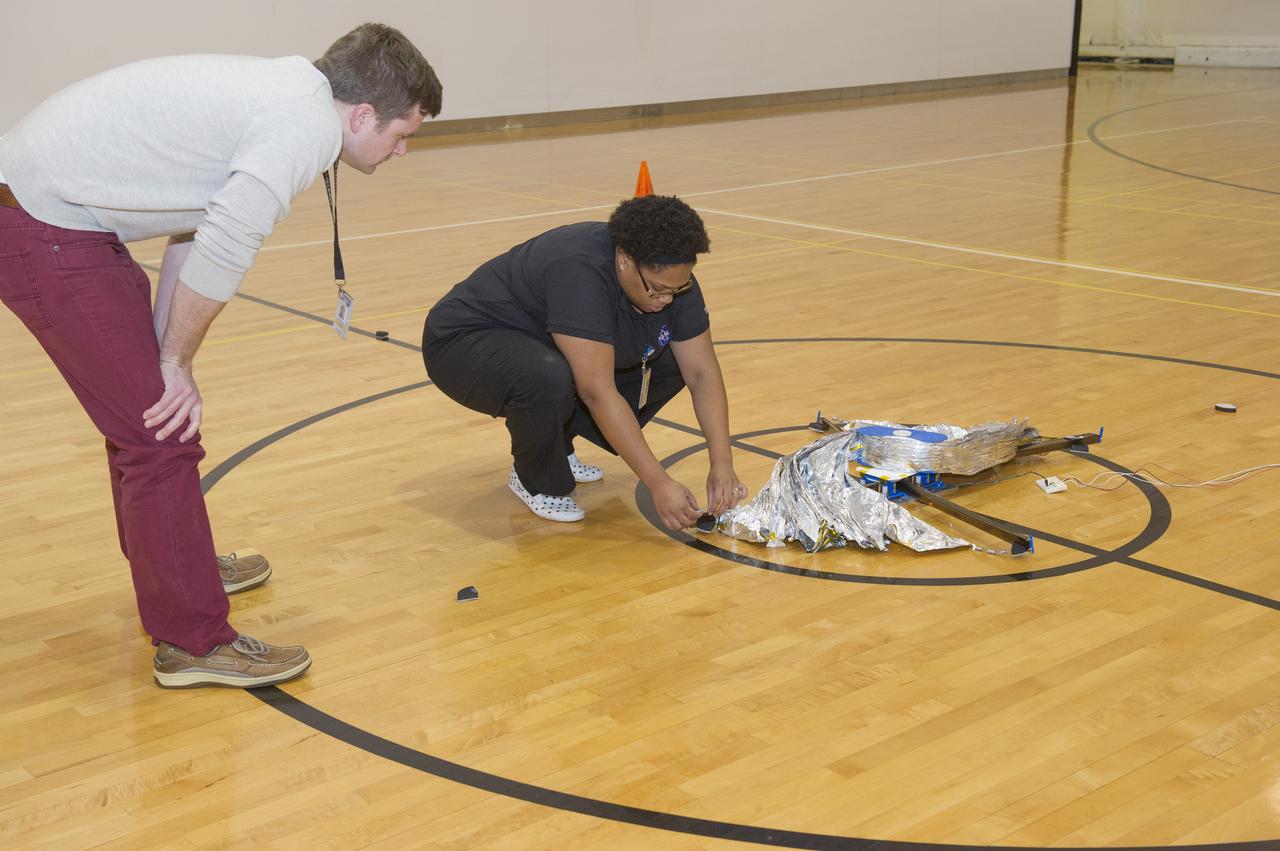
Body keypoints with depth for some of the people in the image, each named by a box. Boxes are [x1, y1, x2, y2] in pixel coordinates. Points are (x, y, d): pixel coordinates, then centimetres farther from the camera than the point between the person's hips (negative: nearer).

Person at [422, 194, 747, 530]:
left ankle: (556, 446, 7)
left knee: (670, 363, -3)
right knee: (550, 379, -39)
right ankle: (534, 479, -8)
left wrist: (722, 465, -21)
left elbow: (702, 372, -11)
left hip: (545, 350, 8)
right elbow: (598, 392, -39)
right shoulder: (581, 272, -36)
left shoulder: (671, 278, -13)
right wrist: (659, 484, -39)